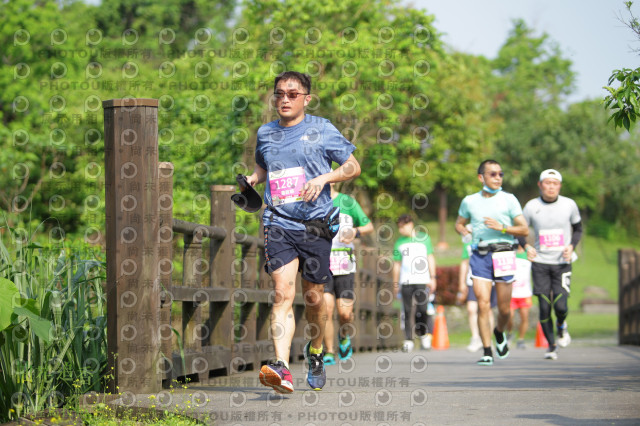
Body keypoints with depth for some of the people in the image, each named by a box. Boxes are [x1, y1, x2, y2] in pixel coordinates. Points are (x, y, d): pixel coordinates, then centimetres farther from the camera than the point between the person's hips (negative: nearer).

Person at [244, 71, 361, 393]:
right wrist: (253, 179, 8)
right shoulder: (265, 133, 13)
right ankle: (282, 369, -28)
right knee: (283, 292, -15)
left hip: (315, 223, -1)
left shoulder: (321, 129, 3)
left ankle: (315, 351, 38)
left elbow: (353, 166, 6)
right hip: (278, 224, 1)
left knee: (314, 296, 8)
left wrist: (323, 178, -11)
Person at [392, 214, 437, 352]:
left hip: (422, 280, -1)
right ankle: (408, 339, -2)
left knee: (423, 309, -9)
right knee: (407, 311, -5)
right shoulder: (399, 243, 13)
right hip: (406, 281, 1)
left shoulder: (424, 238, 10)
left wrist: (432, 278, 6)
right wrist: (395, 284, 13)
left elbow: (431, 258, 13)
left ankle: (424, 334, 11)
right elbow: (397, 264, 16)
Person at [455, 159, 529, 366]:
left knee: (504, 308, 3)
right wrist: (466, 235, 3)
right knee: (483, 304, -12)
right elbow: (459, 223, 25)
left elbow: (524, 230, 2)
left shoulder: (509, 200, 4)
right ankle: (487, 352, -8)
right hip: (480, 256, 1)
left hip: (503, 255, 0)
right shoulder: (469, 201, 9)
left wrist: (501, 227, -13)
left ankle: (499, 333, 36)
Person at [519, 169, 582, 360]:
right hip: (540, 263, 1)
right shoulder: (531, 206, -3)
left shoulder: (569, 205, -2)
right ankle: (551, 346, 15)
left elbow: (578, 229, 12)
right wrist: (527, 247, -11)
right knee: (544, 307, -3)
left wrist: (571, 246, -7)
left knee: (560, 305, -13)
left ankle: (561, 325, 22)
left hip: (562, 263, 0)